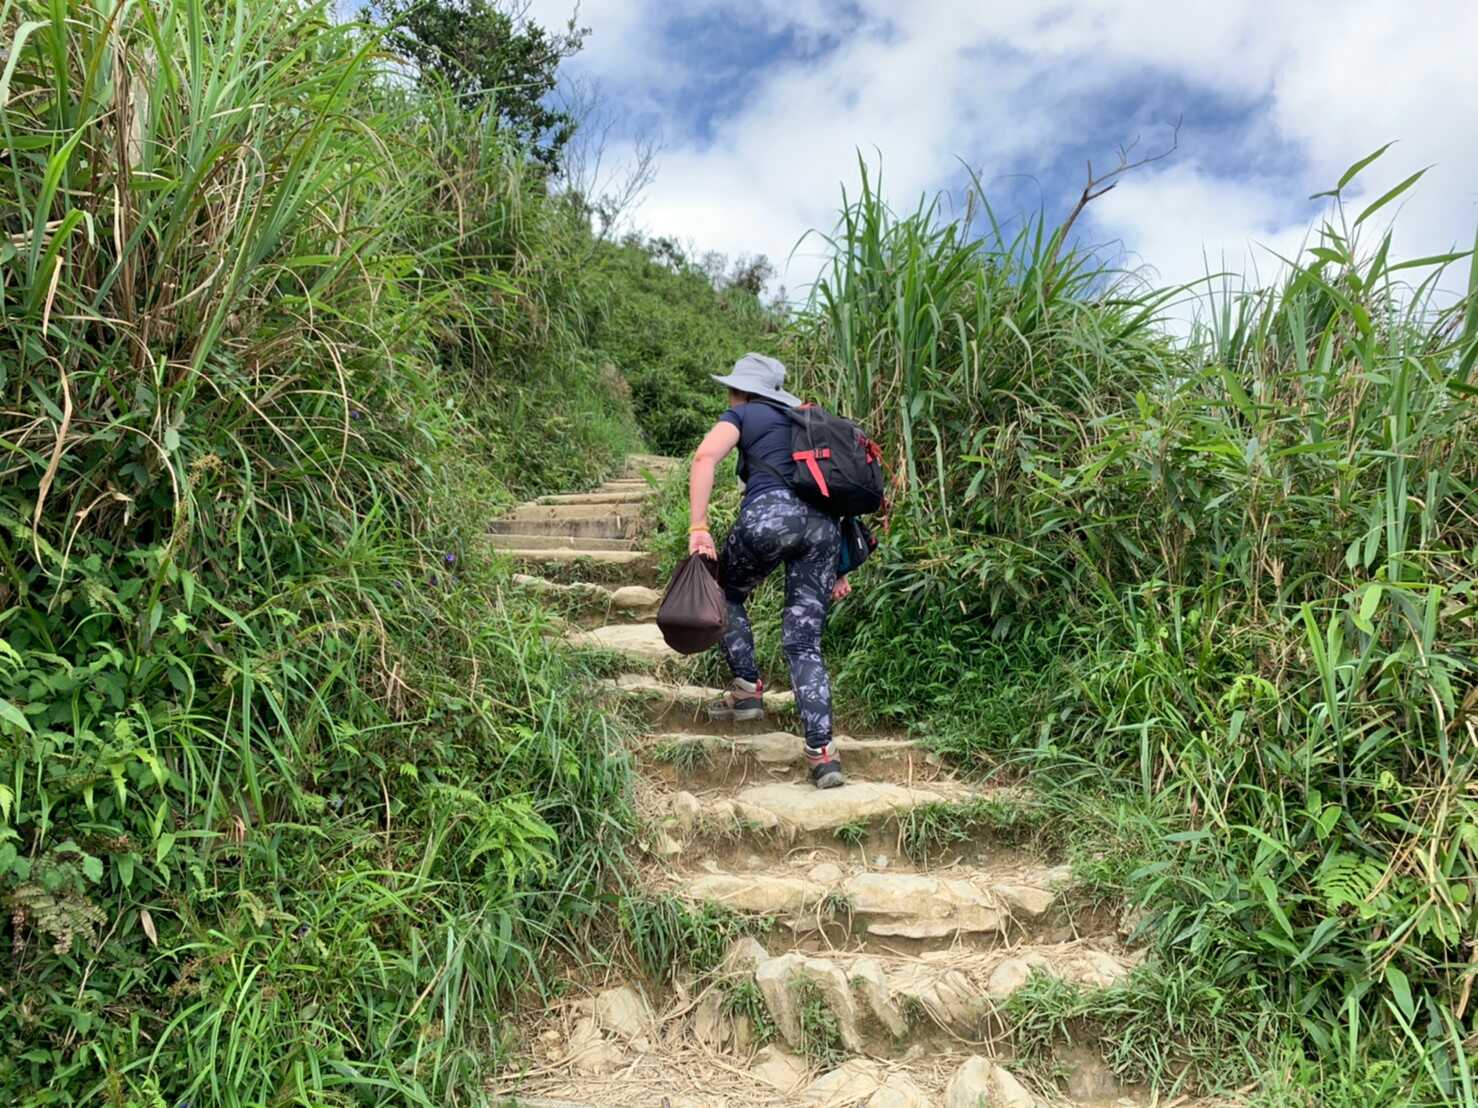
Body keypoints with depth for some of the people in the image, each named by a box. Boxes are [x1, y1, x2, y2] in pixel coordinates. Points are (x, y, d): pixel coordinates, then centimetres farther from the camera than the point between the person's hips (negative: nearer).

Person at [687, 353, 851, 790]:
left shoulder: (742, 416, 17)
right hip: (824, 523, 5)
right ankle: (822, 751, -5)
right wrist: (837, 566, 28)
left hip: (771, 512, -5)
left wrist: (698, 527, -12)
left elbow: (705, 457, -5)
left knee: (728, 593, 26)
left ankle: (748, 689, 19)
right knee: (804, 644, 6)